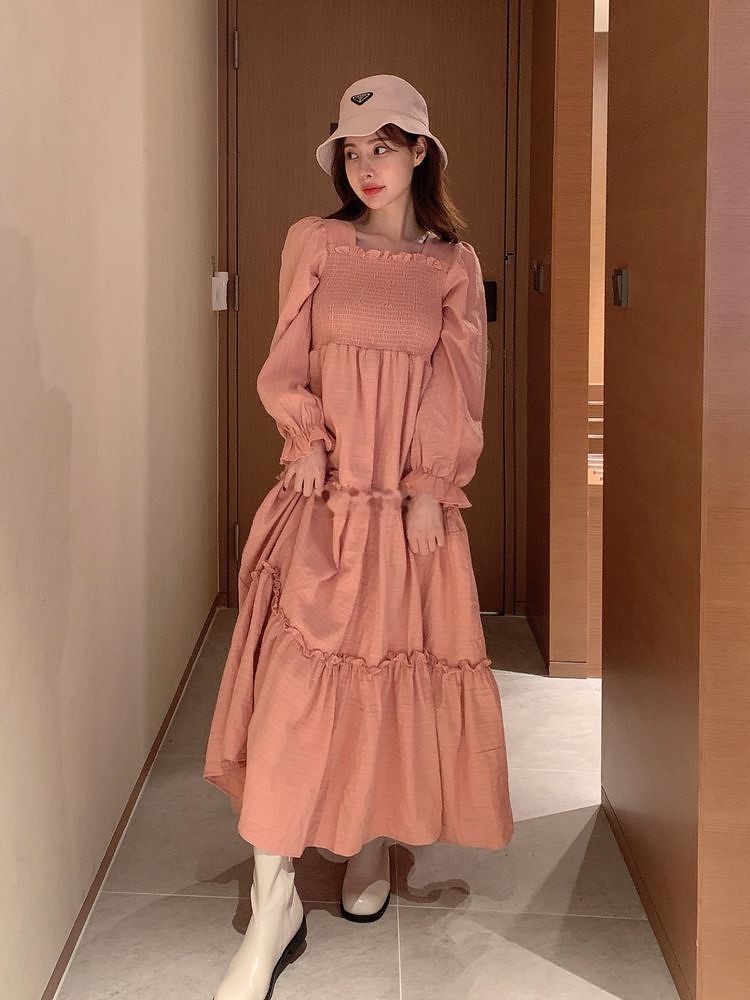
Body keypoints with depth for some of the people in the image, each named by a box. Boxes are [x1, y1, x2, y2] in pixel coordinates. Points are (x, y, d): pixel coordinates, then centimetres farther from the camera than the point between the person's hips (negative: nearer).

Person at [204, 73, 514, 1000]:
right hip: (325, 491, -1)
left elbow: (460, 389, 3)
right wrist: (307, 435, -11)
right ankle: (273, 899, -10)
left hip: (412, 497, 1)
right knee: (295, 665, -12)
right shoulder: (314, 242, 6)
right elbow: (283, 366, 6)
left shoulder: (454, 263, 7)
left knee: (396, 664, 5)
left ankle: (373, 840, 28)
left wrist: (431, 488, -7)